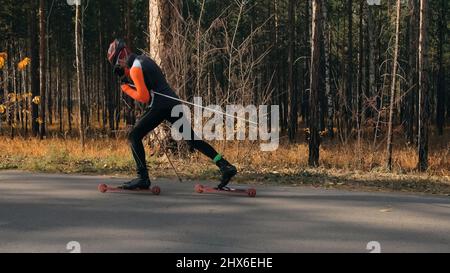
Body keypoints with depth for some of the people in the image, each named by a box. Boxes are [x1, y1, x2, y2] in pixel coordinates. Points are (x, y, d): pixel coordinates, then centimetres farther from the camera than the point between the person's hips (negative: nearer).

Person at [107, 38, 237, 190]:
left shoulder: (134, 68, -7)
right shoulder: (144, 59, 20)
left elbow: (144, 97, -11)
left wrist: (126, 88, 1)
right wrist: (127, 78, 17)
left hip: (159, 106, -8)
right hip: (173, 102, 8)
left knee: (134, 136, 1)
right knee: (192, 139, 10)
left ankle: (143, 178, -6)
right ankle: (226, 167, 5)